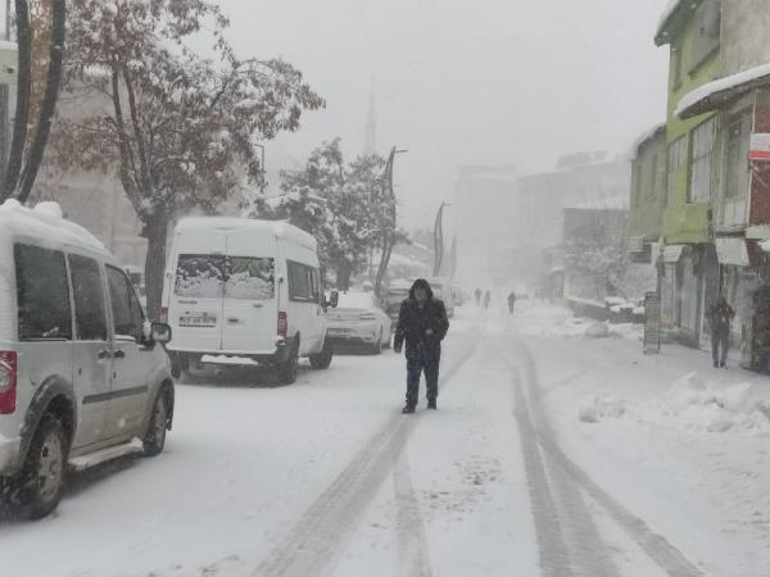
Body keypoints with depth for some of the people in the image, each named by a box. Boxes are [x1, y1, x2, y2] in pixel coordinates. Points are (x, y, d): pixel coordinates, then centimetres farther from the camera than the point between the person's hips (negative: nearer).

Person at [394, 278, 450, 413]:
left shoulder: (437, 305, -2)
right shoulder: (406, 306, 3)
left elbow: (444, 325, 3)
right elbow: (401, 326, 7)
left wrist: (435, 334, -15)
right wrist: (398, 343, -2)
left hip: (431, 348, 0)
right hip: (413, 348, 0)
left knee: (432, 377, 10)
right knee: (412, 377, -5)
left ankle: (432, 402, 27)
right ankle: (410, 404, 1)